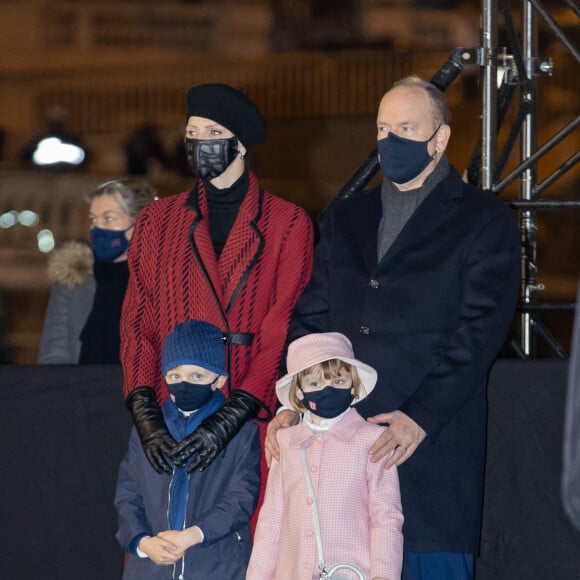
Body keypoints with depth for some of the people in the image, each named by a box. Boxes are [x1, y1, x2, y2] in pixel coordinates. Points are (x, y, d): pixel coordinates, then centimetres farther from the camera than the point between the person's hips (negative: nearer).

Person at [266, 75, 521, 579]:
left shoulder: (485, 221, 2)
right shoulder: (345, 218, 19)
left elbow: (479, 331, -8)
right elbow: (311, 319, 15)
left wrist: (420, 418, -18)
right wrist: (292, 405, -1)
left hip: (432, 442, -4)